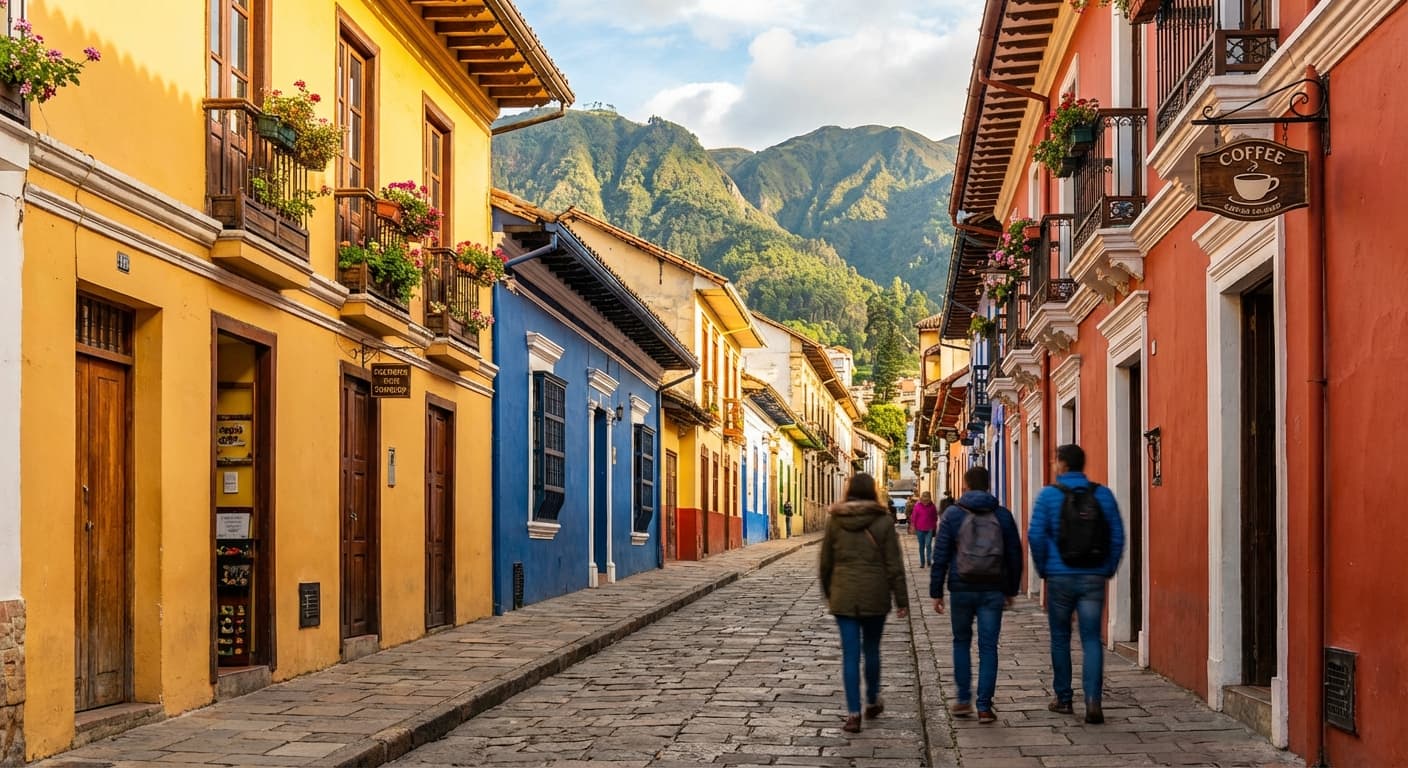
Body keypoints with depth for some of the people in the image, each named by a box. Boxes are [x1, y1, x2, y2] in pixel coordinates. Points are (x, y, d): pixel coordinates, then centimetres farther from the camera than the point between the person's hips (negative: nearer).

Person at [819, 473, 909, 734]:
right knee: (871, 650, 17)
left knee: (850, 655, 1)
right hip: (875, 596, 0)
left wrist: (828, 592, 21)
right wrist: (902, 600, 1)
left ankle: (853, 714, -4)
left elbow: (825, 562, 7)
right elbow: (894, 565, -5)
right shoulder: (883, 521, -5)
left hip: (843, 597, 1)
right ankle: (872, 702, 33)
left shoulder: (834, 521, 1)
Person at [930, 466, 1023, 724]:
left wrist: (936, 591, 1)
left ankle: (963, 700, 14)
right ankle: (984, 707, 1)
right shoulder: (1003, 515, 4)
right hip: (993, 591, 1)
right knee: (988, 647, 3)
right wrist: (1011, 589, 17)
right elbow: (1015, 555, 8)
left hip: (962, 589, -1)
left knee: (961, 642, 16)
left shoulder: (953, 515, -2)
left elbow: (941, 556, -4)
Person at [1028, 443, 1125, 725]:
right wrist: (1108, 570, 11)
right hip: (1094, 579, 1)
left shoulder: (1049, 495, -4)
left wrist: (1043, 569, 5)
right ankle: (1093, 699, -14)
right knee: (1091, 639, 2)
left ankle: (1064, 699, 20)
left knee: (1060, 638, 13)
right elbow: (1118, 536, 2)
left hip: (1060, 577, -1)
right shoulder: (1103, 495, 3)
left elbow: (1035, 536, -8)